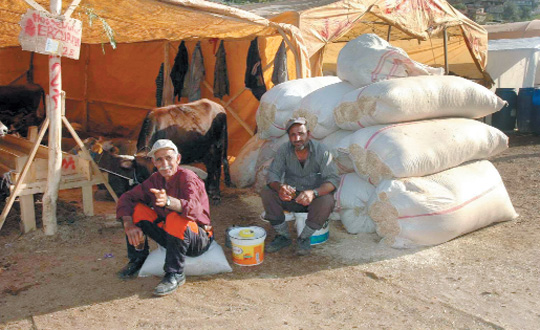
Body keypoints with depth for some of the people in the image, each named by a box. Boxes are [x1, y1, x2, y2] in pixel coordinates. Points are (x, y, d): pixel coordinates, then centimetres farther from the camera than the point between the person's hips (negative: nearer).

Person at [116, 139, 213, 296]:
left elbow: (193, 209, -38)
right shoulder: (155, 180, 0)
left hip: (198, 240, -6)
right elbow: (126, 198, 2)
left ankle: (175, 275, -22)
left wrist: (168, 201, -57)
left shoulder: (187, 177, -20)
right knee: (136, 209, -6)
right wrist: (129, 225, -15)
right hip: (170, 236, 6)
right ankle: (137, 260, 8)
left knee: (176, 219, -38)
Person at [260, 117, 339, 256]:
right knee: (266, 193, -23)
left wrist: (313, 192, -44)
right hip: (291, 196, 2)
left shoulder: (321, 151, -17)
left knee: (326, 201, -34)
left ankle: (304, 238, -9)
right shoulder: (284, 150, -10)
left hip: (315, 197, -2)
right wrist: (279, 187, -39)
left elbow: (333, 179, -24)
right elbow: (272, 174, -14)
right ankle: (283, 236, -5)